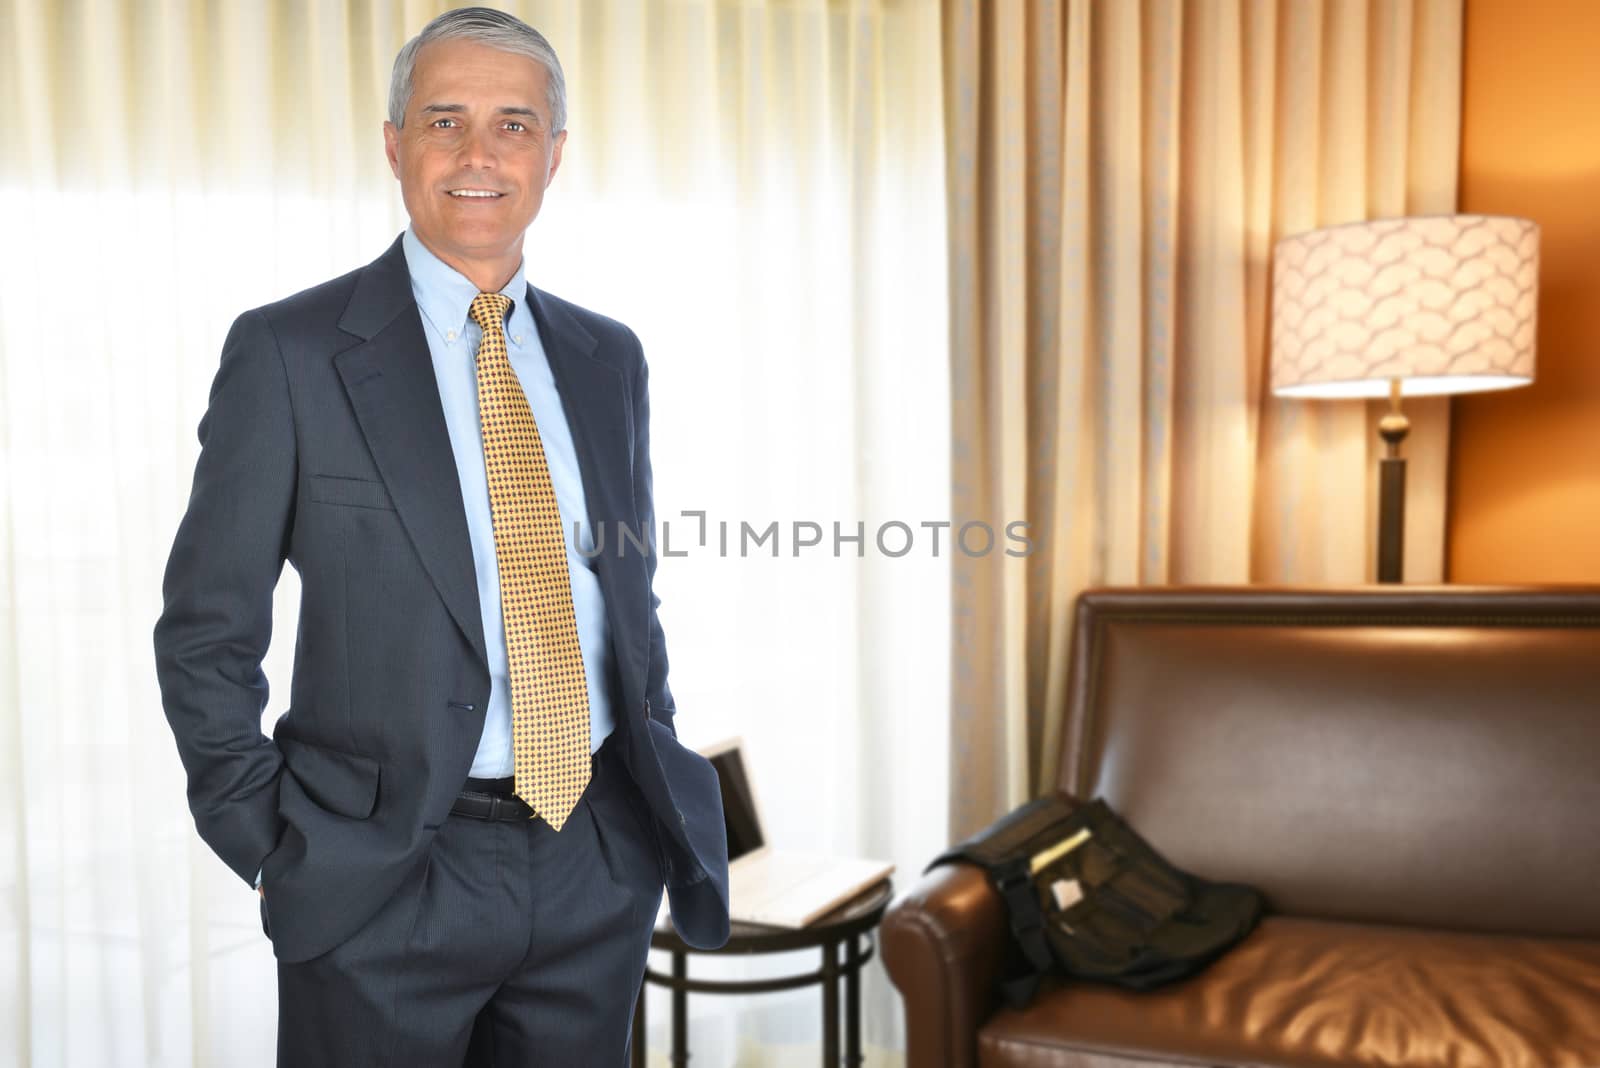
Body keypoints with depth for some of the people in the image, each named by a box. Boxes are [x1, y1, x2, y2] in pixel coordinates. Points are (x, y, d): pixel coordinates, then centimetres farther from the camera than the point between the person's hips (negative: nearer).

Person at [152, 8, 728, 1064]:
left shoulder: (607, 357, 7)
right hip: (384, 882, -4)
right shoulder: (288, 352, -7)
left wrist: (665, 796, 7)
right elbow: (205, 631, -3)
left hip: (603, 867, 4)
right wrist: (273, 848, -5)